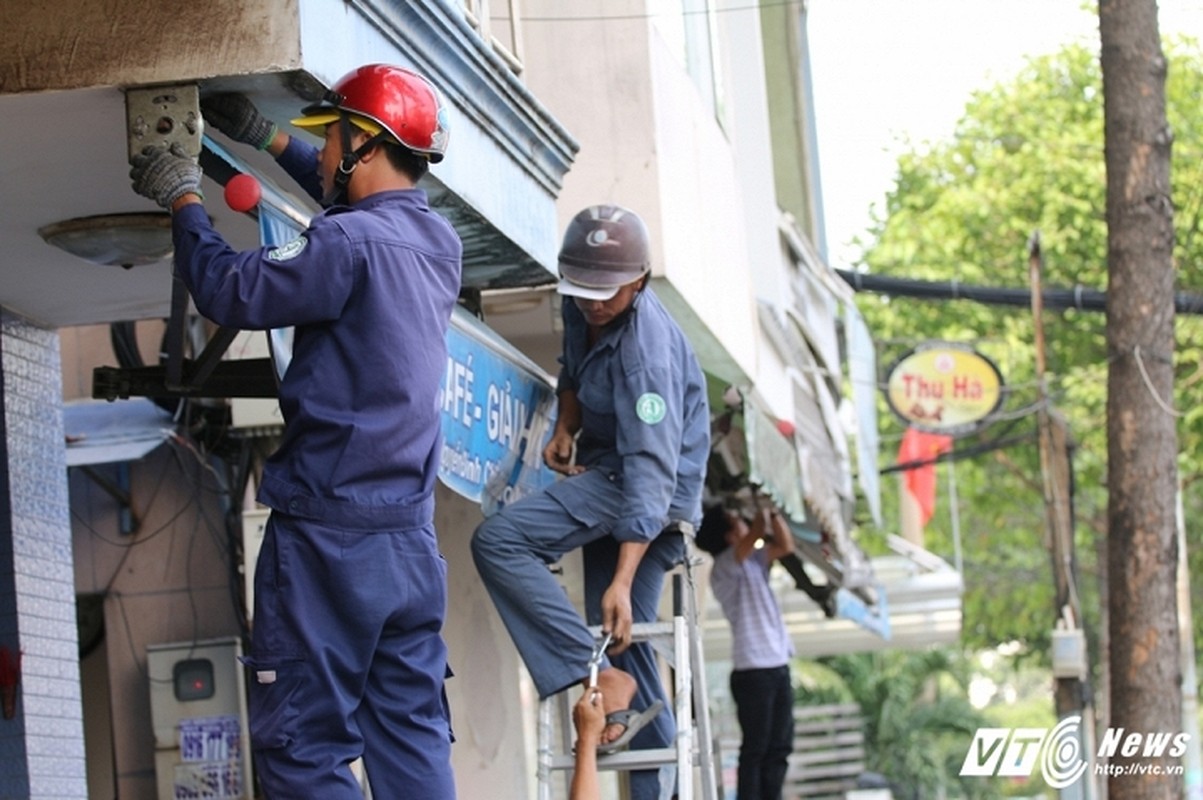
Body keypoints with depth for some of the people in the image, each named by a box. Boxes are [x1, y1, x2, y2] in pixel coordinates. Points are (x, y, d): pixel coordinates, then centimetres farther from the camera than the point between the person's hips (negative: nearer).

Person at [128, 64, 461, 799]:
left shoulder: (350, 244, -18)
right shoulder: (439, 240, 7)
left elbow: (232, 292, -13)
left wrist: (184, 200, 2)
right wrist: (270, 139, 31)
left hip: (330, 537, -8)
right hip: (411, 536, 8)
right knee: (412, 735, 9)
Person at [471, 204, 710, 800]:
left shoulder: (645, 350, -27)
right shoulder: (582, 309, -2)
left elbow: (649, 472, -34)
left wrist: (621, 581, -40)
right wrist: (565, 428, -1)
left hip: (647, 485, -9)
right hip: (601, 468, 9)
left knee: (499, 540, -25)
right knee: (625, 647, 7)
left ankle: (603, 681, -27)